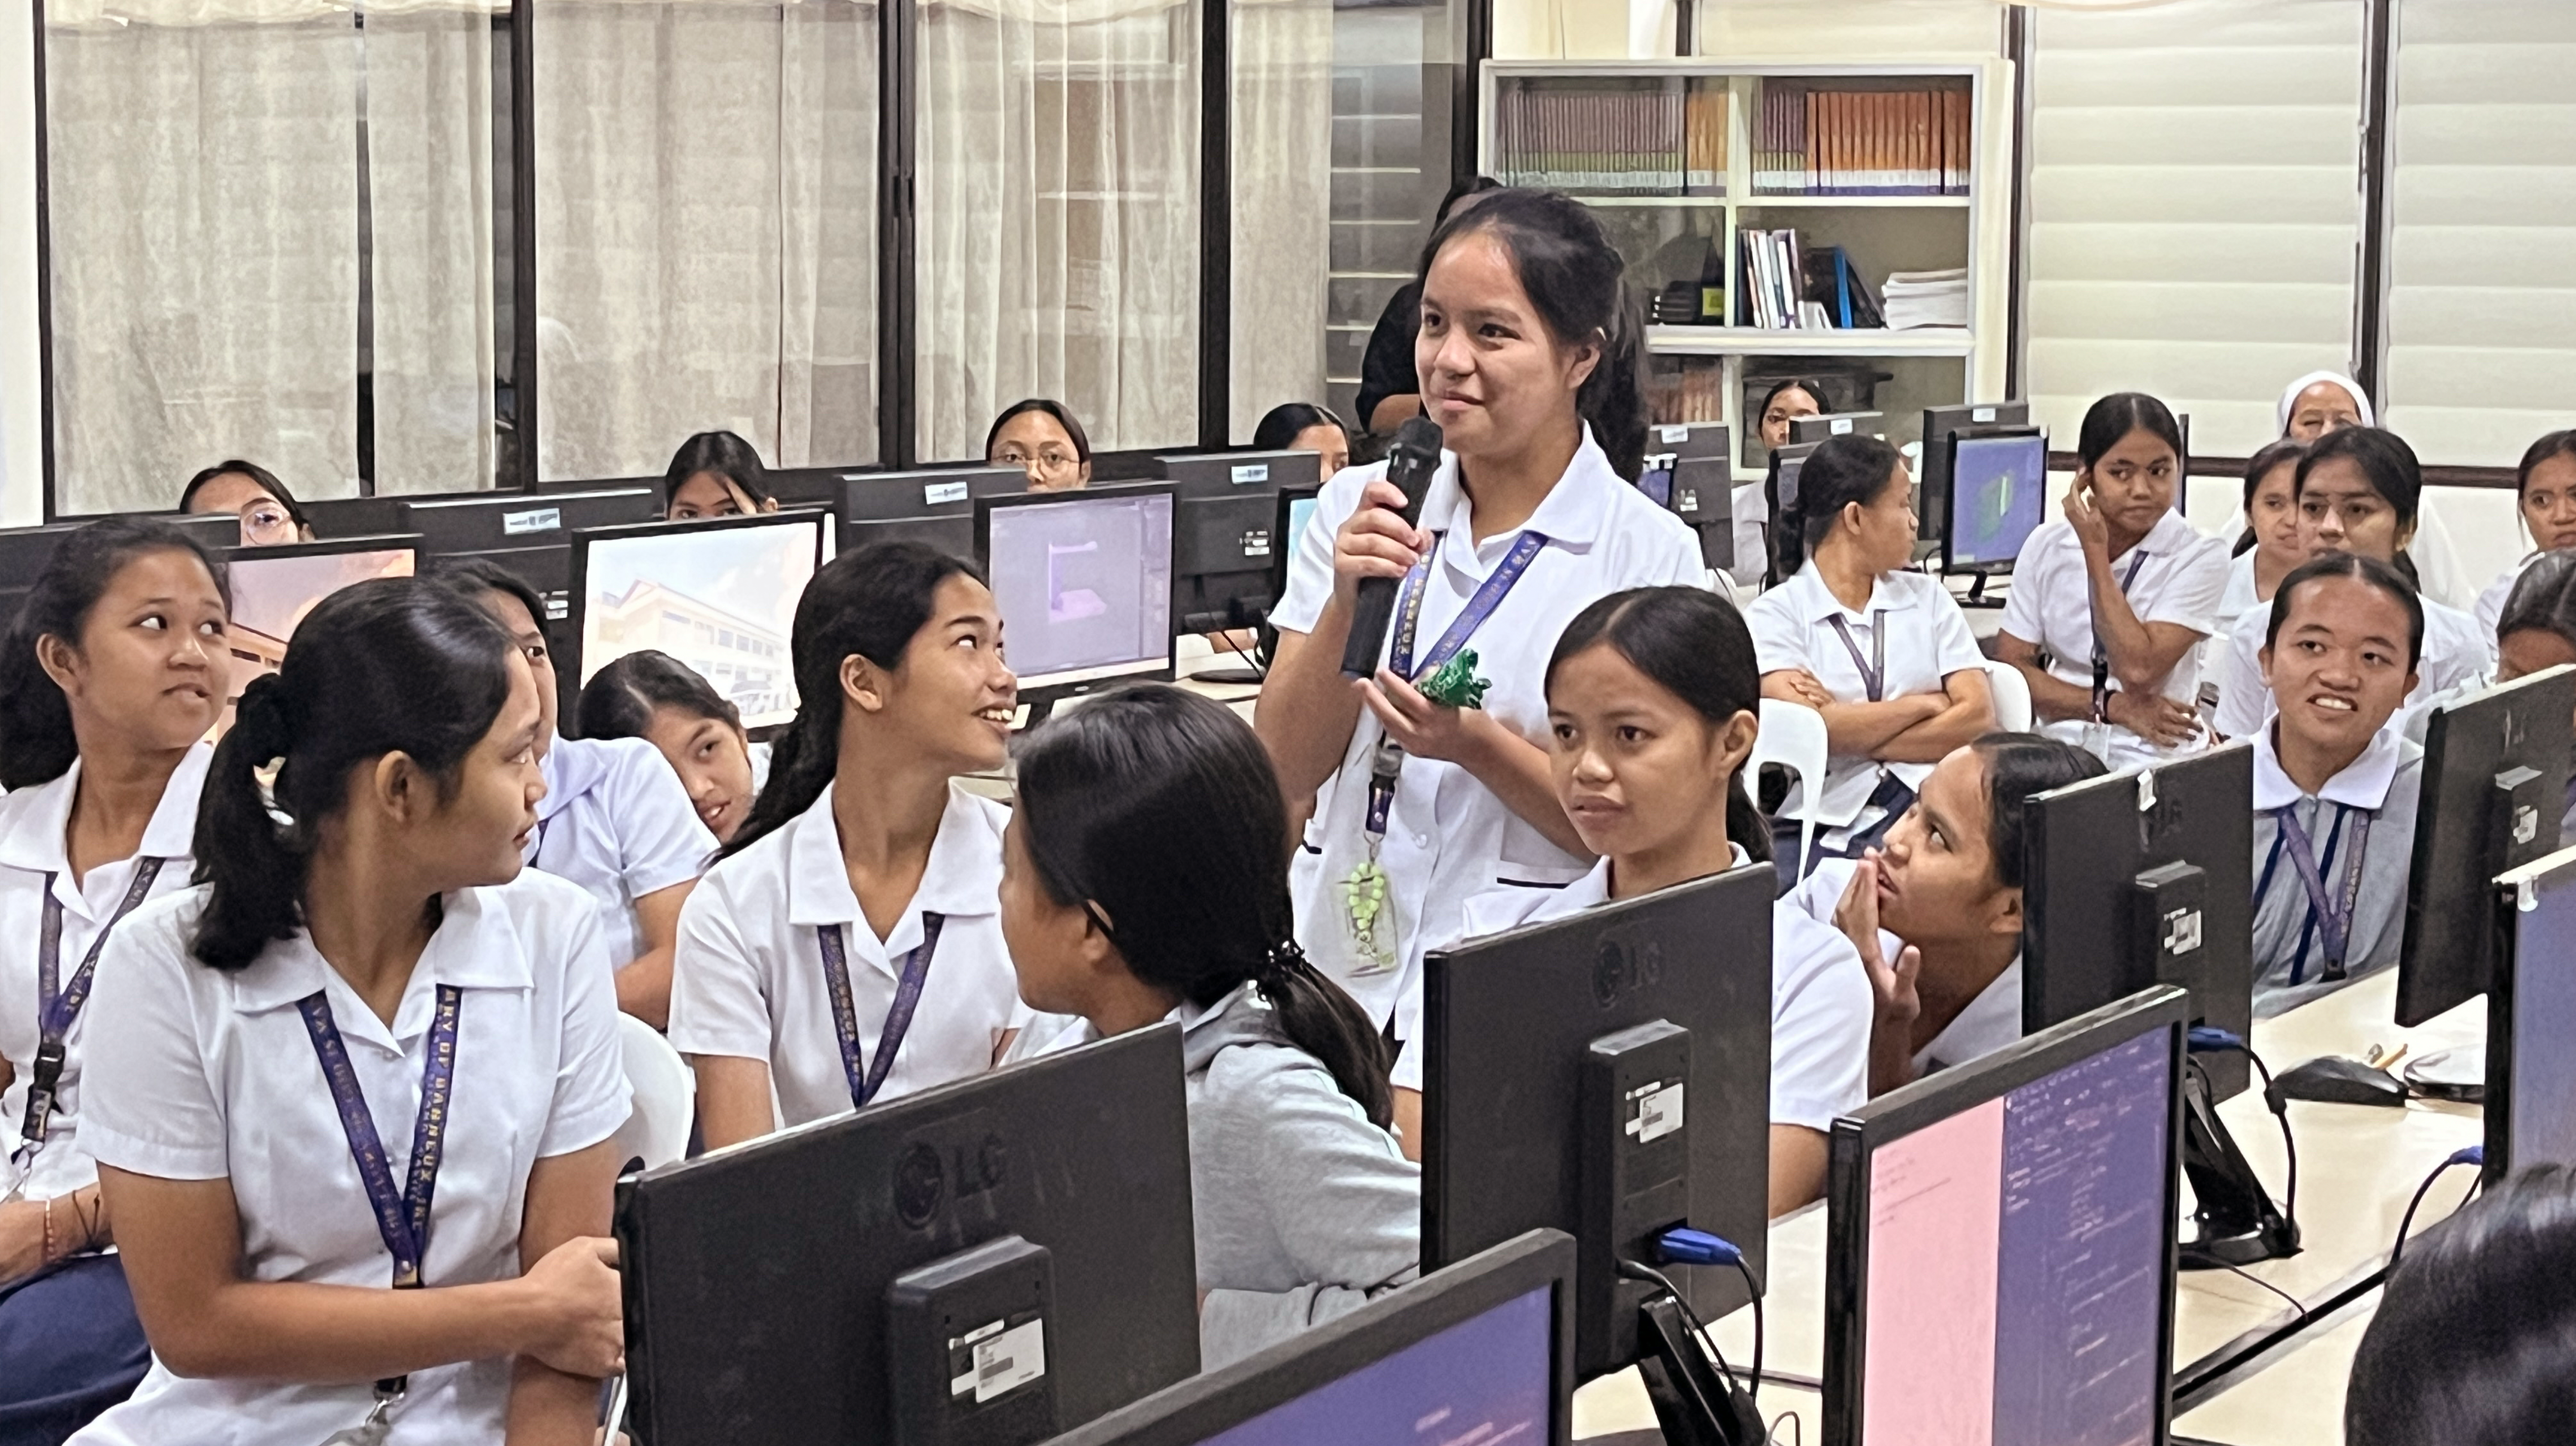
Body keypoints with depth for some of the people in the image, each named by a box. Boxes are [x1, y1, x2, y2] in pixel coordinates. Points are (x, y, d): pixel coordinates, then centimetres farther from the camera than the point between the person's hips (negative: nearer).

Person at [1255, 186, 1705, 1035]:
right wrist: (1348, 605, -10)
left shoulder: (1650, 553, -1)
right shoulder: (1357, 510, 8)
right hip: (1341, 959, 3)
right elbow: (1285, 772, 5)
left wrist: (1475, 744, -15)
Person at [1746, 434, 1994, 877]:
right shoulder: (1775, 614, 6)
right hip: (1827, 819, -2)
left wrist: (1851, 732, -4)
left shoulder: (1928, 597, 18)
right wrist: (1926, 704, 1)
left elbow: (1977, 718, 5)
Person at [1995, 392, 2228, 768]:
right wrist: (2111, 706, -10)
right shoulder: (2047, 547, 6)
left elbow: (2138, 671, -14)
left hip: (2155, 756, -2)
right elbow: (2010, 667, 2)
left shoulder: (2200, 557, -4)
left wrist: (2096, 552, -9)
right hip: (2060, 744, 2)